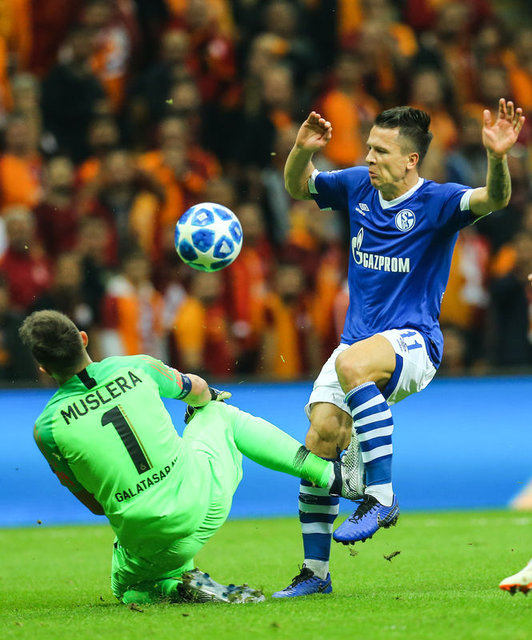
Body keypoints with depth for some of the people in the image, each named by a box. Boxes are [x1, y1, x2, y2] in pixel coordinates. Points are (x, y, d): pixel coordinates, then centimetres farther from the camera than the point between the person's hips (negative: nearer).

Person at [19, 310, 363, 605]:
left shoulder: (47, 427, -11)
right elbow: (195, 388, 16)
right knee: (219, 413, 30)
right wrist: (207, 397, 42)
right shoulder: (135, 368, -7)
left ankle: (180, 584, -3)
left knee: (127, 589, 32)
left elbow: (95, 504, 2)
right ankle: (331, 474, 26)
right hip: (205, 496, 2)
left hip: (150, 538, -2)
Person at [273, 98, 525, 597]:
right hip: (358, 341, 6)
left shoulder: (435, 202, -9)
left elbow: (494, 199, -25)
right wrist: (302, 150, -4)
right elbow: (297, 188, 18)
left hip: (412, 343, -6)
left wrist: (496, 157, -46)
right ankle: (315, 572, 6)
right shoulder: (358, 187, 7)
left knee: (352, 364, -38)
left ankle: (381, 495, -32)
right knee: (320, 441, -6)